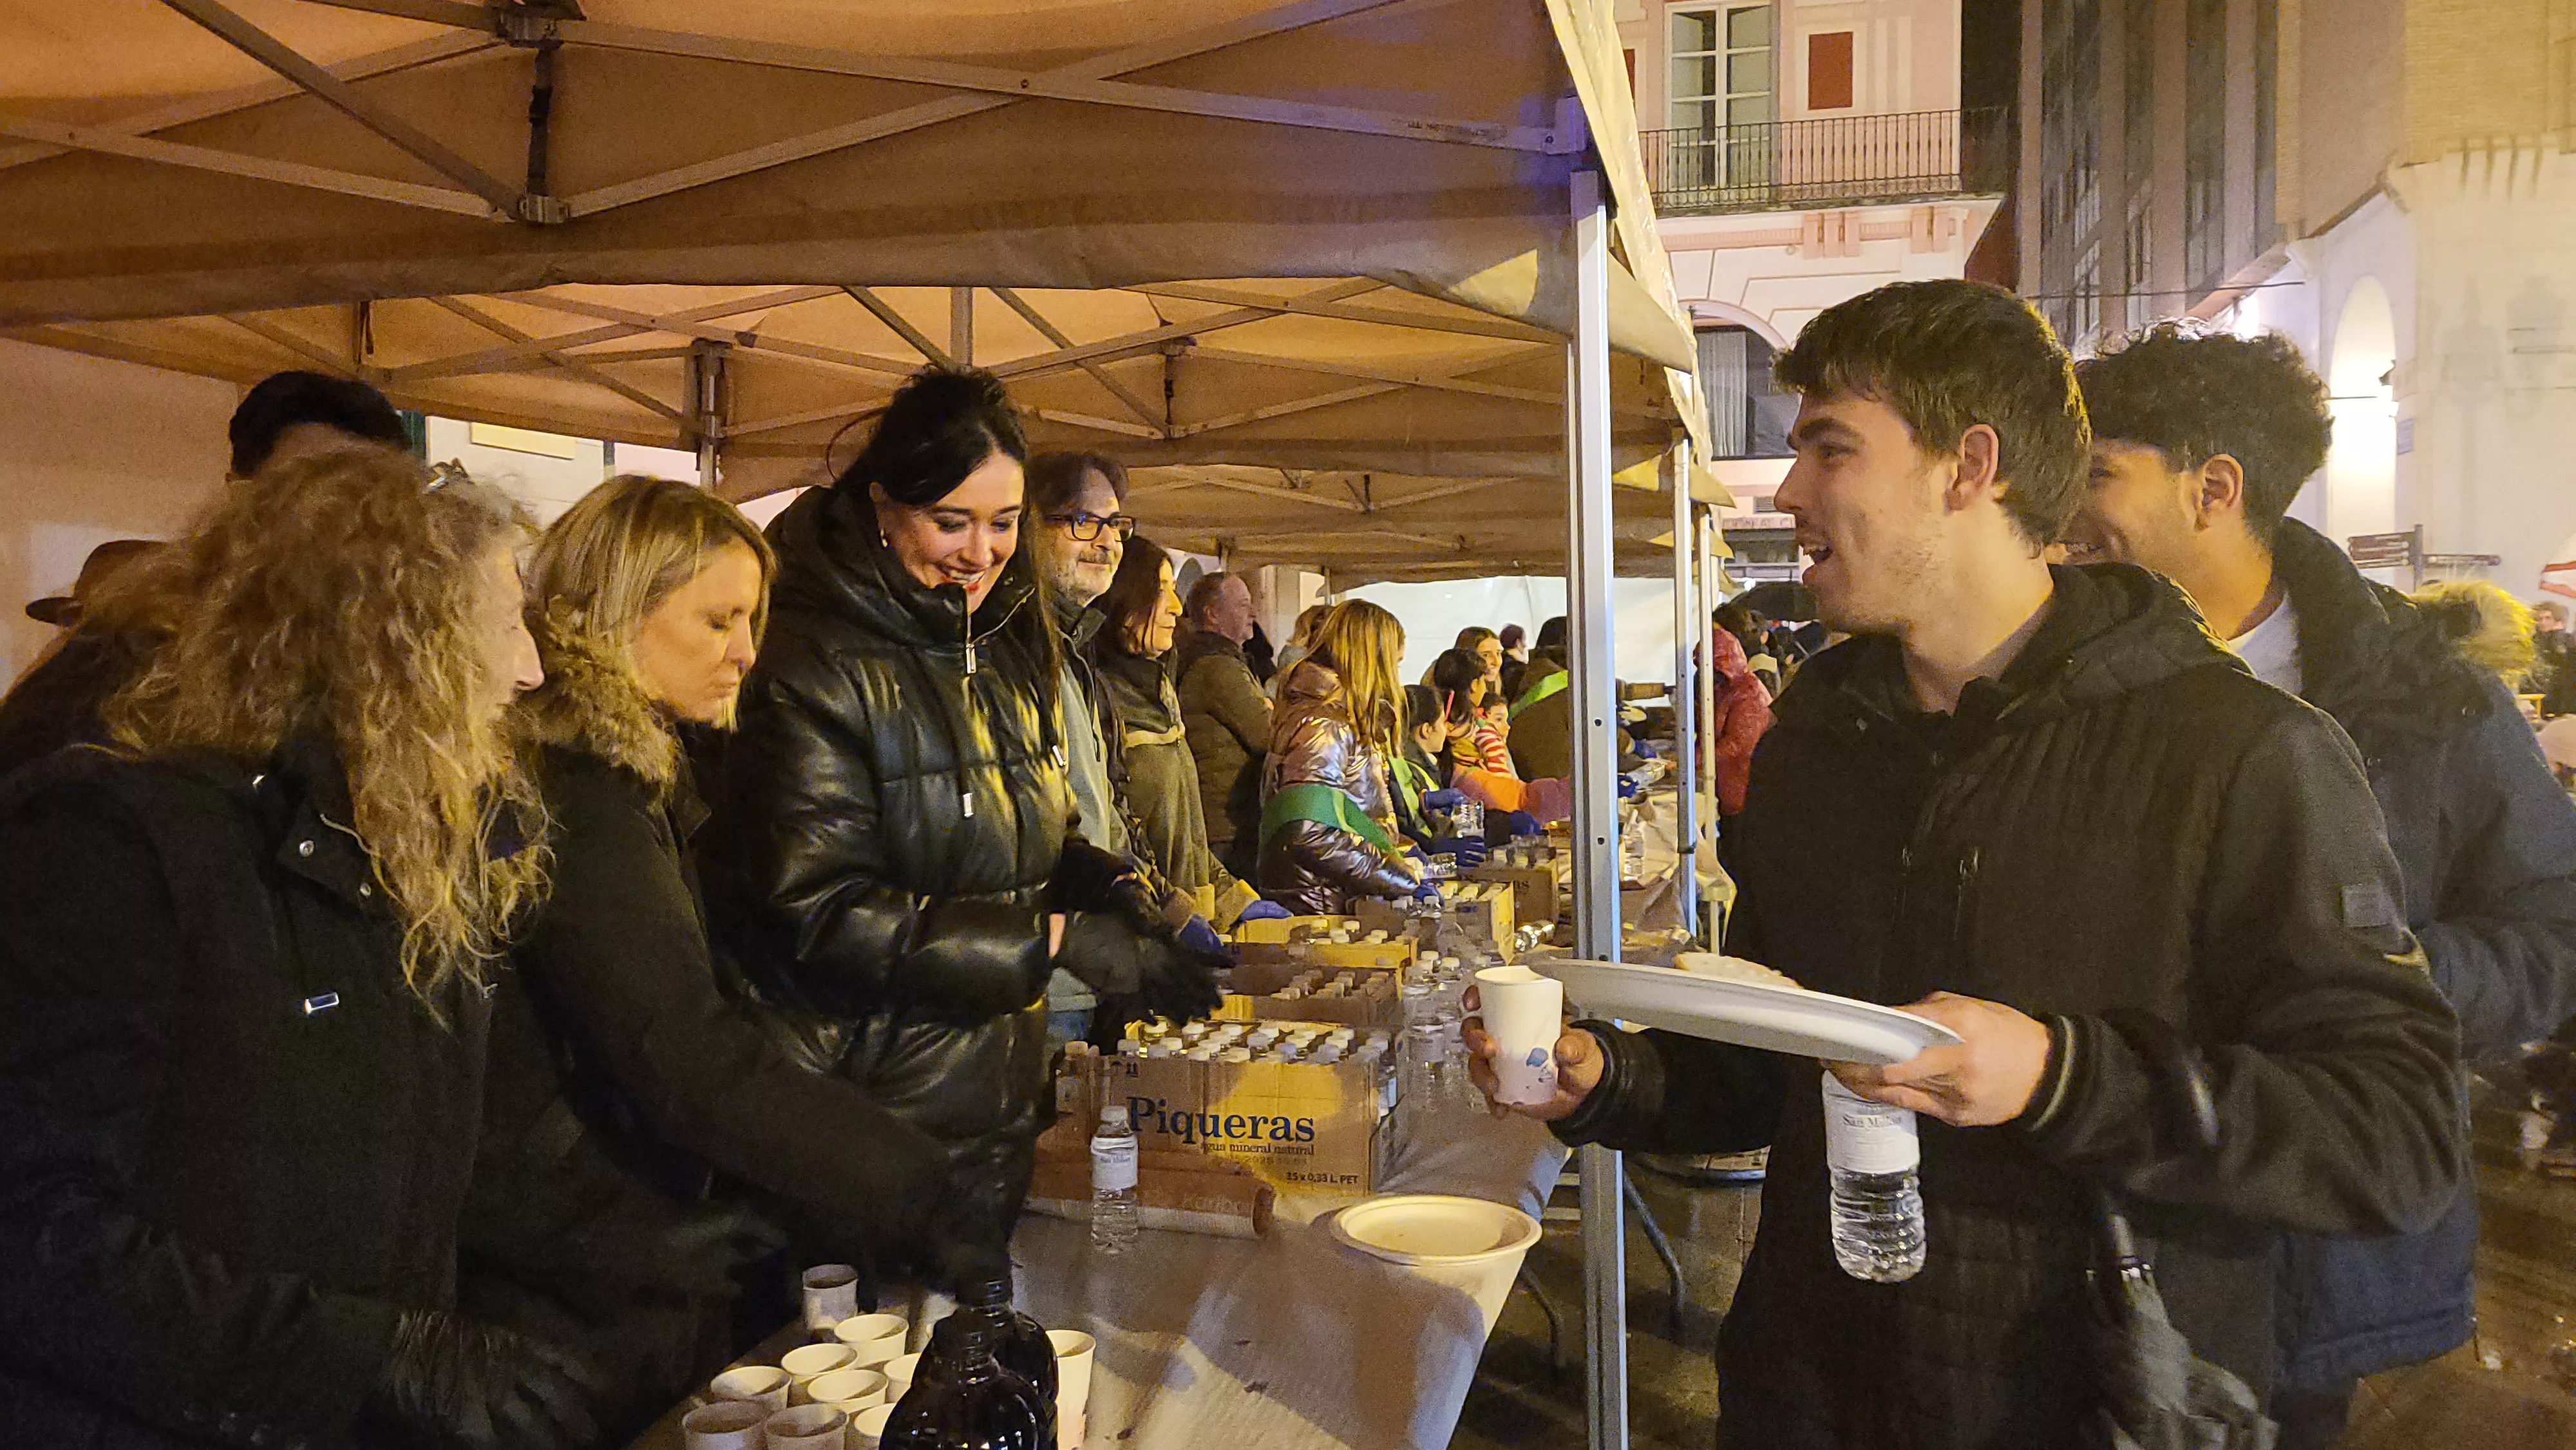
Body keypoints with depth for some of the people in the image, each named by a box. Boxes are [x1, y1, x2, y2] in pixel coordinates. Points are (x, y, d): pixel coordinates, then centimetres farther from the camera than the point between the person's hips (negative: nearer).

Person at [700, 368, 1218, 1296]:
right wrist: (1059, 940, -23)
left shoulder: (1007, 648, 9)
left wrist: (1114, 893, -6)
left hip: (998, 1109, 7)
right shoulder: (816, 668, -16)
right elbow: (820, 912, -21)